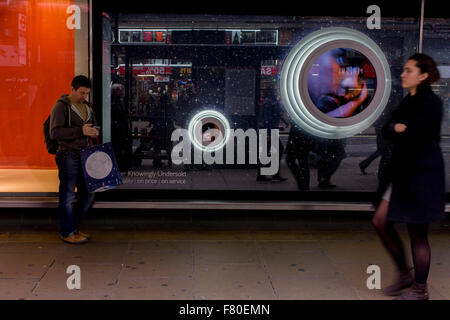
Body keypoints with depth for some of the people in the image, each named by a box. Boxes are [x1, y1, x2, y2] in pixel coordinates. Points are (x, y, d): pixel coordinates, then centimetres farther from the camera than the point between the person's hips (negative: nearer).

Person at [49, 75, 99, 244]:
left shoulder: (87, 107, 15)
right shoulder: (61, 106, -8)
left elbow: (93, 125, 27)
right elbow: (54, 132, -17)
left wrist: (94, 132, 1)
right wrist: (80, 131, -24)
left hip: (84, 155, 8)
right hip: (68, 156, -8)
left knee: (88, 195, 12)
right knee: (68, 195, 0)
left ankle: (74, 227, 27)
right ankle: (67, 232, 13)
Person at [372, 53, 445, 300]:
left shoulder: (431, 103, -13)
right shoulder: (408, 101, 14)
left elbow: (411, 136, -22)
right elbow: (386, 131, 7)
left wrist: (396, 131, -3)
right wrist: (396, 128, -14)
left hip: (422, 175, -9)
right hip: (402, 171, 9)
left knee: (417, 234, 0)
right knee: (381, 222, 9)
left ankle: (420, 289, 15)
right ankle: (404, 275, 25)